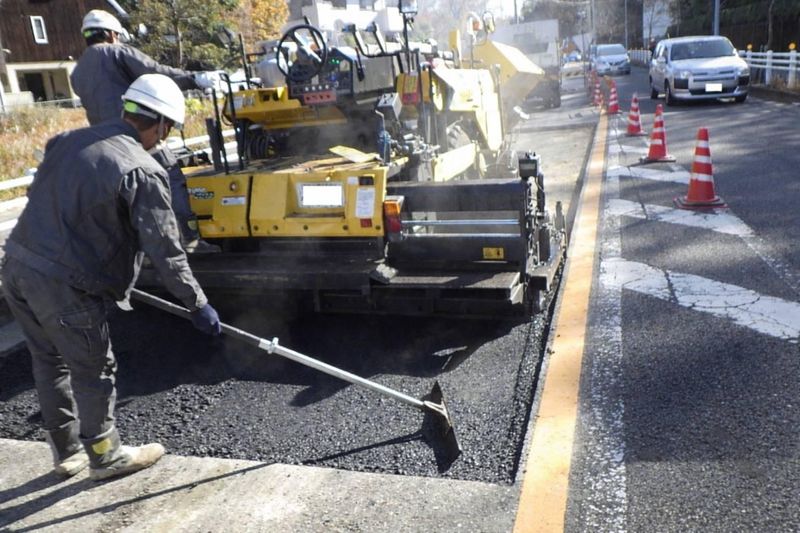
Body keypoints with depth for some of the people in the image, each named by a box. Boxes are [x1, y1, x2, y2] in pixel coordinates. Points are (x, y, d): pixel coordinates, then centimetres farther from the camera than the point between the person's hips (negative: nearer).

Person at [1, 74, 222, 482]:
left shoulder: (69, 140, 8)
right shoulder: (142, 171, -14)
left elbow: (40, 197, 17)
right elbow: (164, 248, -14)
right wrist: (197, 304, -6)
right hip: (63, 284, -8)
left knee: (49, 363, 20)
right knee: (93, 370, 10)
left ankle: (66, 452, 37)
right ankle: (105, 457, 28)